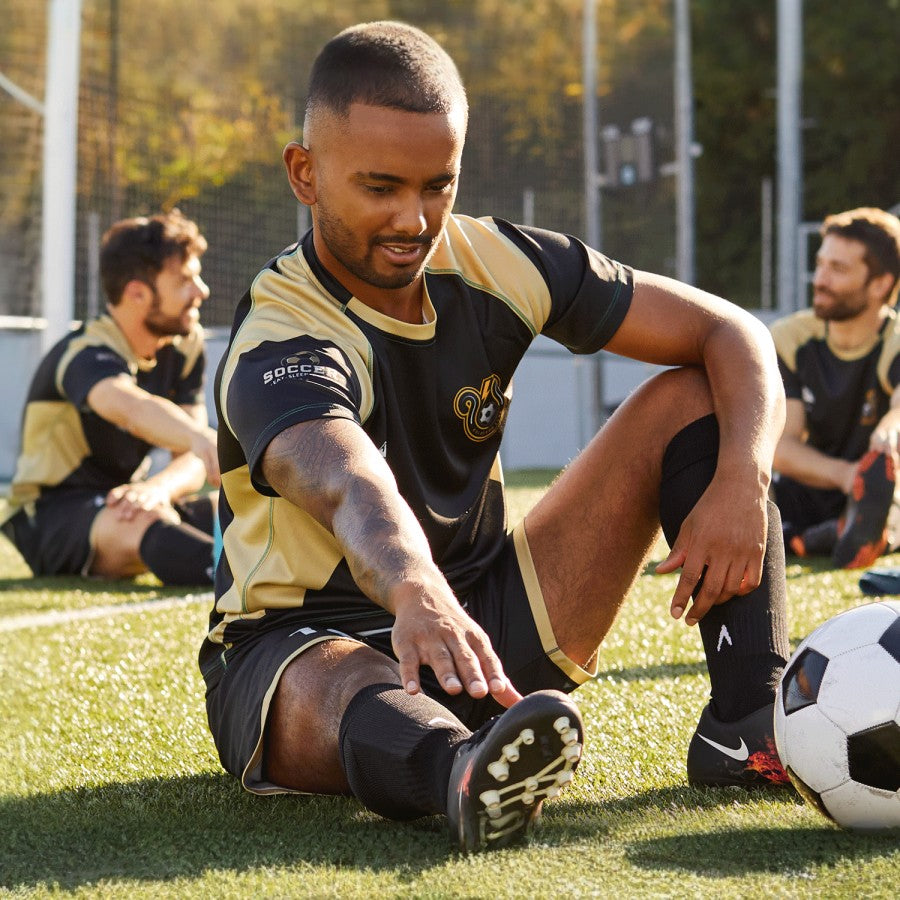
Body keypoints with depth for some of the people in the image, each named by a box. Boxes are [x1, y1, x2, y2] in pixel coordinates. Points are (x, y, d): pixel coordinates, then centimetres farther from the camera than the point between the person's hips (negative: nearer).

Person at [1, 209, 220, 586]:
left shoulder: (185, 346, 4)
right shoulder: (85, 355, -21)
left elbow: (192, 460, -4)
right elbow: (128, 406, -46)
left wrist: (160, 488, -29)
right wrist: (203, 440, -67)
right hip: (53, 516, -10)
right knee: (146, 523, -40)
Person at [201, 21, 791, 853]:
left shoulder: (493, 263, -5)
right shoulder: (280, 346, -23)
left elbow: (730, 332, -3)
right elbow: (350, 487, -47)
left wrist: (742, 483, -23)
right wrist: (414, 593, -70)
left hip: (482, 621, 7)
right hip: (303, 643, -6)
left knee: (693, 398, -4)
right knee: (362, 702, -44)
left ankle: (749, 726, -17)